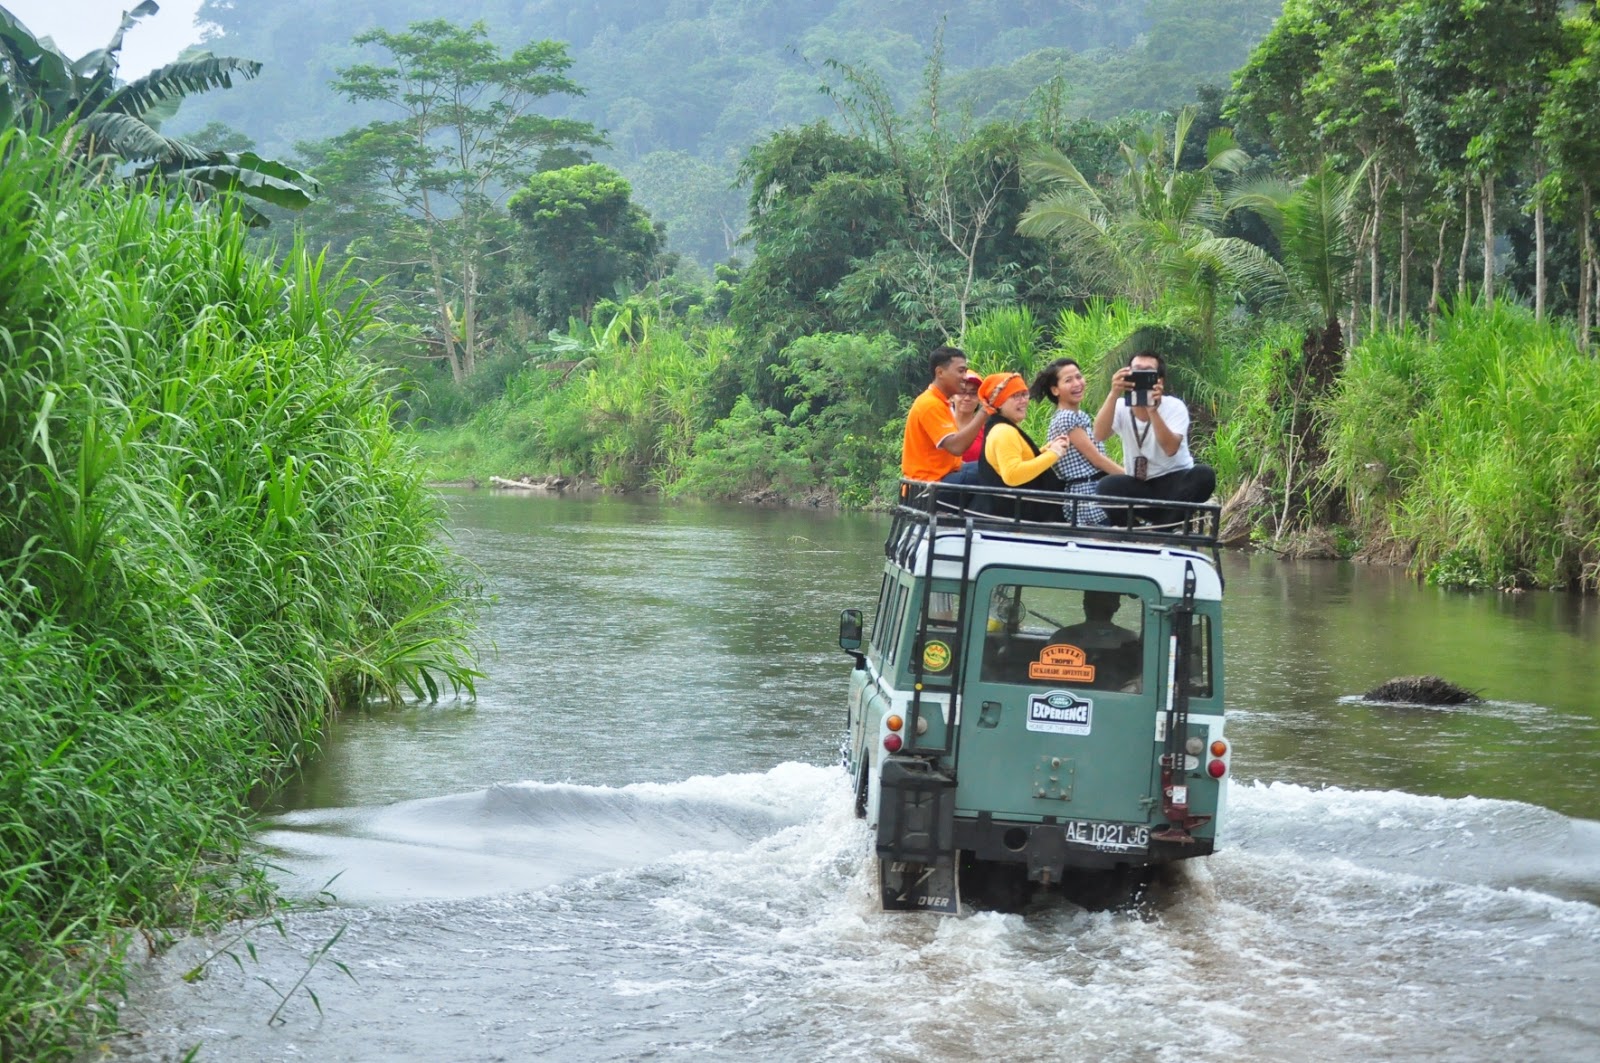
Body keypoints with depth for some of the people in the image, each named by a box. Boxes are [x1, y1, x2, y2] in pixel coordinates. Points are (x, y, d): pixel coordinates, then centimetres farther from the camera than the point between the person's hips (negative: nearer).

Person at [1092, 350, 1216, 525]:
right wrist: (1113, 395, -36)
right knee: (1107, 486, -31)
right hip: (1138, 486, 1)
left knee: (1204, 475, -33)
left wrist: (1153, 410, -41)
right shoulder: (1121, 407, -3)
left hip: (1174, 483, 0)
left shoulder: (1174, 406, -10)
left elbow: (1170, 449, -28)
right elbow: (1099, 436, -25)